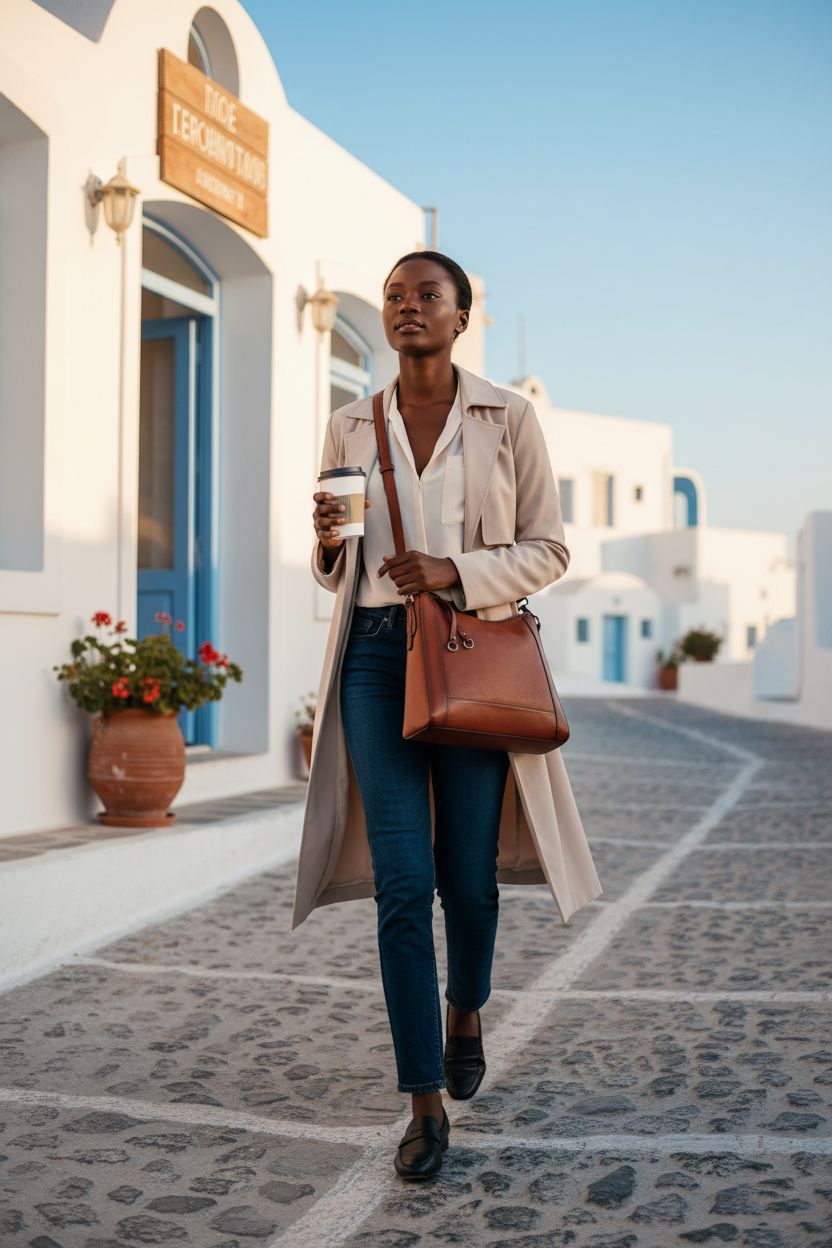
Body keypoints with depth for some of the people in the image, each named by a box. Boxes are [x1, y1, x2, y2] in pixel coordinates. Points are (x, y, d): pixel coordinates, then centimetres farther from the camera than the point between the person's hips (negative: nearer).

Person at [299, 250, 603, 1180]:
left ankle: (467, 1010, 39)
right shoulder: (349, 428, 10)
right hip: (376, 655, 1)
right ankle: (427, 1102, 4)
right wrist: (328, 543, -7)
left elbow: (548, 549, 1)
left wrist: (455, 571, -14)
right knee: (402, 880, -5)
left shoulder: (508, 417, 2)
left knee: (466, 875, 6)